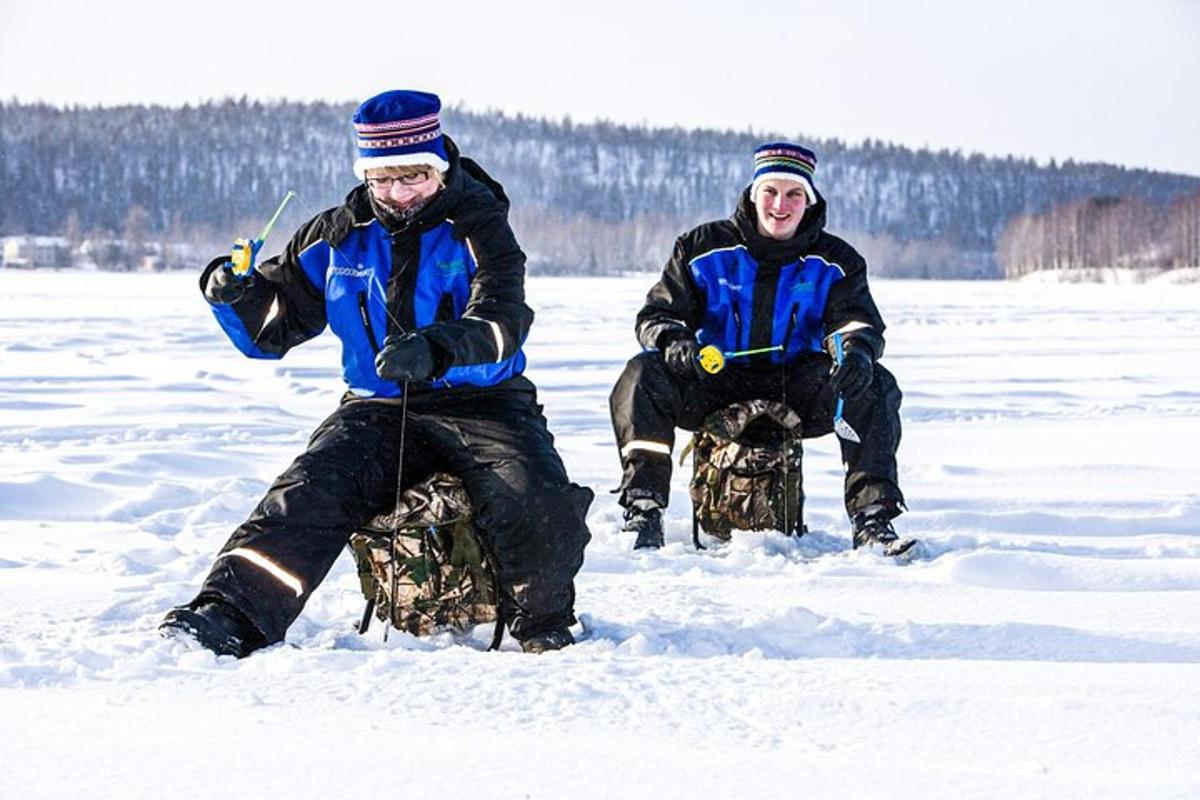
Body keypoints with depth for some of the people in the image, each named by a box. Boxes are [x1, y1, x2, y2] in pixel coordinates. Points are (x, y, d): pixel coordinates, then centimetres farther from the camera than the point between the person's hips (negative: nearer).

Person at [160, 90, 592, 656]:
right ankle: (229, 615, -30)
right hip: (378, 408, 3)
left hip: (481, 403, -2)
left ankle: (543, 627, -5)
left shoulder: (477, 229, -2)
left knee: (534, 498, -29)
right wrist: (235, 294, -11)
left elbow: (501, 323, -20)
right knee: (310, 493, -24)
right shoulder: (339, 237, 9)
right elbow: (274, 325, 13)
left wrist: (436, 349, -41)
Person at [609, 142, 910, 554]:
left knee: (874, 386, -26)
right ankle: (643, 513, -27)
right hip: (714, 386, 0)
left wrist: (856, 349, -33)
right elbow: (658, 315, 1)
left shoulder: (835, 261, 4)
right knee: (644, 374, -28)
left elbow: (857, 319, -7)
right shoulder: (704, 249, 2)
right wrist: (674, 342, -25)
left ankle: (872, 520, -25)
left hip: (797, 392, 0)